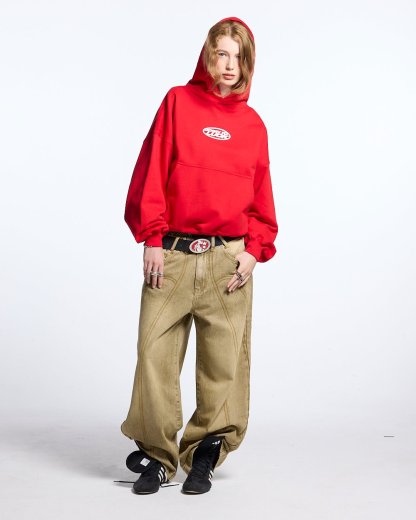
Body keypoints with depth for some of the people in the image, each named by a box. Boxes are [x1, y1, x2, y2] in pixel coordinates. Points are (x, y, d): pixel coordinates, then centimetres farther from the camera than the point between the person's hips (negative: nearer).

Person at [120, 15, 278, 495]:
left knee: (224, 361, 2)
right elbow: (152, 174, 2)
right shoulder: (178, 102, 6)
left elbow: (261, 197, 12)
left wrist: (255, 250, -1)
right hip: (171, 254, -1)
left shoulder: (253, 124, 12)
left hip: (229, 258, 2)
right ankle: (156, 456, 12)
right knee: (155, 354, -2)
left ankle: (204, 455, 16)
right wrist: (152, 239, -5)